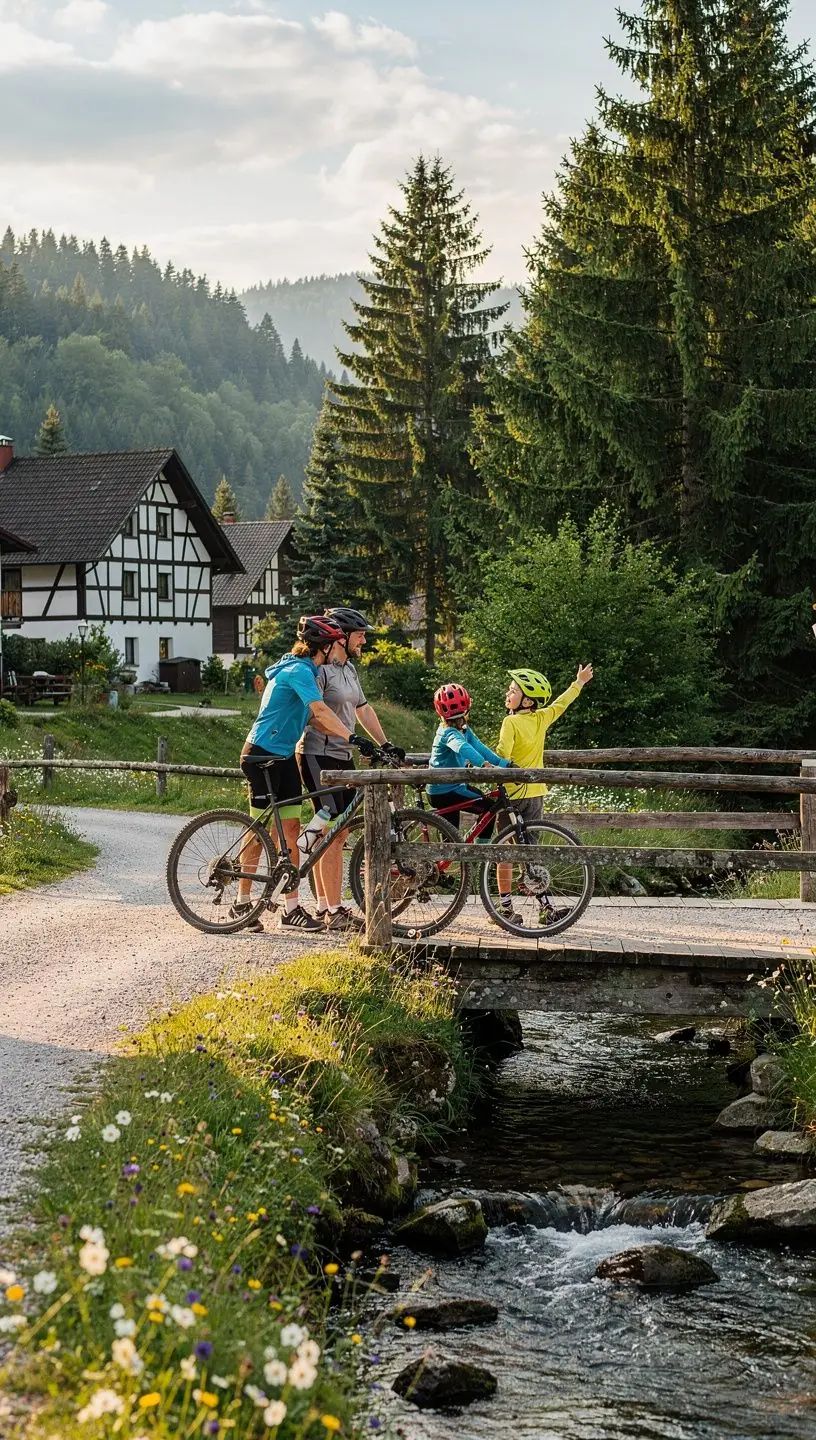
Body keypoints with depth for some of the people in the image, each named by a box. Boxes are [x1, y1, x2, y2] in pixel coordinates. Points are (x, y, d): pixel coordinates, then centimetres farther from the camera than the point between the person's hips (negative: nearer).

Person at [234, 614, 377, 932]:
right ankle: (241, 903, 10)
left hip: (284, 757, 9)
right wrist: (352, 738, -37)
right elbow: (320, 710, -30)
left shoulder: (306, 670, 13)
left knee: (290, 829, 4)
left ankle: (292, 908, 5)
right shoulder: (299, 670, -18)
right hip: (261, 754, -9)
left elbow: (316, 719, 13)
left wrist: (346, 739, 4)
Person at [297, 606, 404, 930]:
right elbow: (314, 715, -22)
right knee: (331, 834, -11)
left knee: (337, 834, 10)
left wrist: (386, 745, 19)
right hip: (318, 755, -10)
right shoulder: (320, 669, -13)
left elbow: (363, 709, 23)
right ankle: (334, 912, -10)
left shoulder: (349, 669, 17)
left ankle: (325, 906, 16)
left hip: (341, 757, 10)